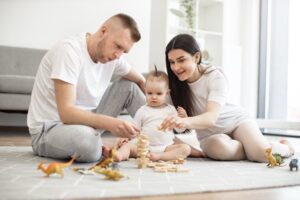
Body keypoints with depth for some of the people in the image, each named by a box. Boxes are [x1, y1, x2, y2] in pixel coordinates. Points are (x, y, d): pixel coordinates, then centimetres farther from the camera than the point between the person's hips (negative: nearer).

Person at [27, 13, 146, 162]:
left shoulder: (112, 55, -3)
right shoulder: (69, 51, -24)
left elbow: (140, 81, 15)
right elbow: (66, 112, -32)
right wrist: (110, 123, -45)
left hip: (84, 120, 7)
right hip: (48, 129, -7)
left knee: (129, 86, 2)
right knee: (85, 139, -40)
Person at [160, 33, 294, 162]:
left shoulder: (215, 77, -20)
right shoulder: (174, 84, -10)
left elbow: (211, 117, -36)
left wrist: (185, 122, -57)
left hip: (236, 122, -1)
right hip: (209, 135, 2)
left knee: (263, 153, -26)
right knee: (219, 146, -35)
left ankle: (284, 147, 9)